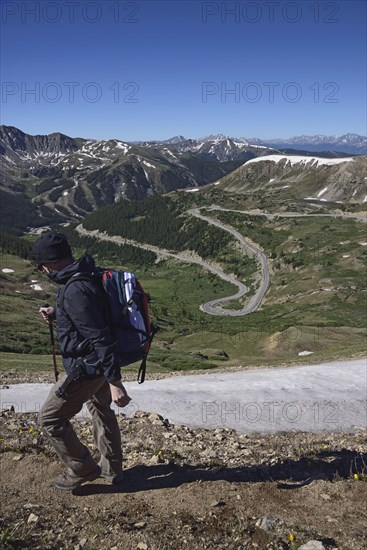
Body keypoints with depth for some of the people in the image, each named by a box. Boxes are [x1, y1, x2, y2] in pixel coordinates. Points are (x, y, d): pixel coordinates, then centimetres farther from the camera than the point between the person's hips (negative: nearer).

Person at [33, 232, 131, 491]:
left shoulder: (75, 290, -28)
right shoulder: (88, 276, 2)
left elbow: (101, 338, -30)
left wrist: (114, 381, -29)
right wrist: (56, 313, 22)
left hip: (87, 367, -10)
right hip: (101, 363, 10)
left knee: (51, 419, 7)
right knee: (101, 409, 26)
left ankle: (83, 469, 22)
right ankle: (112, 468, 42)